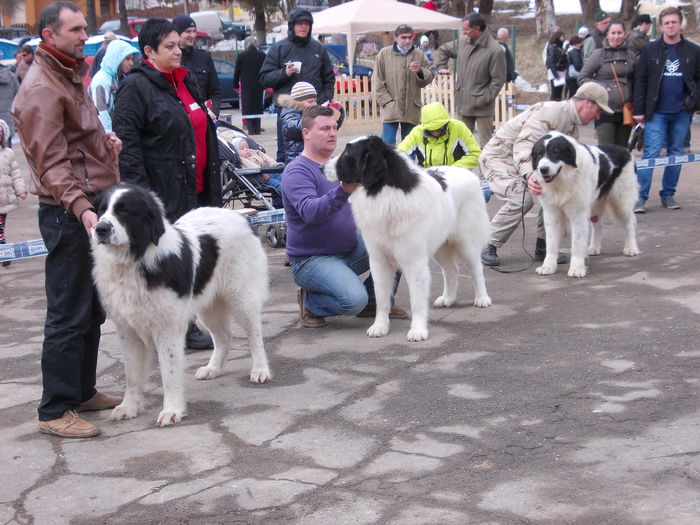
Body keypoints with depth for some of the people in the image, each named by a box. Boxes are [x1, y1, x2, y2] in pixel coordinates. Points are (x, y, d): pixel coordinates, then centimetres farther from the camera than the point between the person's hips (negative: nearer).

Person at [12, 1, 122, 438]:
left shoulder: (72, 75, 18)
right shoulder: (41, 89, -14)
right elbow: (51, 161, -21)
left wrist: (106, 141, 9)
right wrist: (80, 207, -33)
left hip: (94, 208, 10)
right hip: (66, 213, -10)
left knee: (93, 309, 16)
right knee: (69, 314, -6)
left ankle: (83, 390, 27)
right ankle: (56, 411, 0)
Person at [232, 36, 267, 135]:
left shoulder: (241, 56, -4)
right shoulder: (262, 55, 0)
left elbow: (236, 72, 0)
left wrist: (235, 85, 9)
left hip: (246, 86, -2)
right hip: (259, 85, 2)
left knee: (247, 107, 2)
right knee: (258, 106, 9)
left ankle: (250, 128, -6)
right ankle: (257, 128, 5)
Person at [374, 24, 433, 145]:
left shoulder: (419, 56, 8)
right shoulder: (384, 54, 2)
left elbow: (429, 78, 9)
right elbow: (378, 82, 1)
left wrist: (420, 72, -13)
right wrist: (387, 101, -7)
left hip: (412, 110, 3)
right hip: (390, 109, -3)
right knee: (388, 143, -7)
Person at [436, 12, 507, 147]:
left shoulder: (495, 50, -14)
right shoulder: (463, 42, 5)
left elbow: (498, 80, -12)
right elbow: (443, 50, 24)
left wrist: (485, 99, -15)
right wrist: (441, 67, 10)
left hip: (482, 106, -6)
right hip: (463, 102, 7)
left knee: (485, 144, -3)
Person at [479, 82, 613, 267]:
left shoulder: (573, 127, 9)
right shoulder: (550, 111, -23)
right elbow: (524, 145, -33)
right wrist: (529, 175, -50)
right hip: (499, 157, -9)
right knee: (522, 198, -29)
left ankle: (543, 246, 0)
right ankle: (489, 247, -15)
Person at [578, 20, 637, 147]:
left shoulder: (631, 55, 9)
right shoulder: (600, 54, -1)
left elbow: (635, 82, 18)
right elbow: (582, 78, 2)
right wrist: (601, 87, -11)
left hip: (626, 111, 4)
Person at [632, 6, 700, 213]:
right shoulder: (650, 50, 2)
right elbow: (640, 81, 1)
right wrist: (638, 110, -4)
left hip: (682, 113, 2)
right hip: (657, 112, -2)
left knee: (676, 153, 9)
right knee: (651, 154, -6)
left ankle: (668, 195, 18)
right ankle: (640, 197, -5)